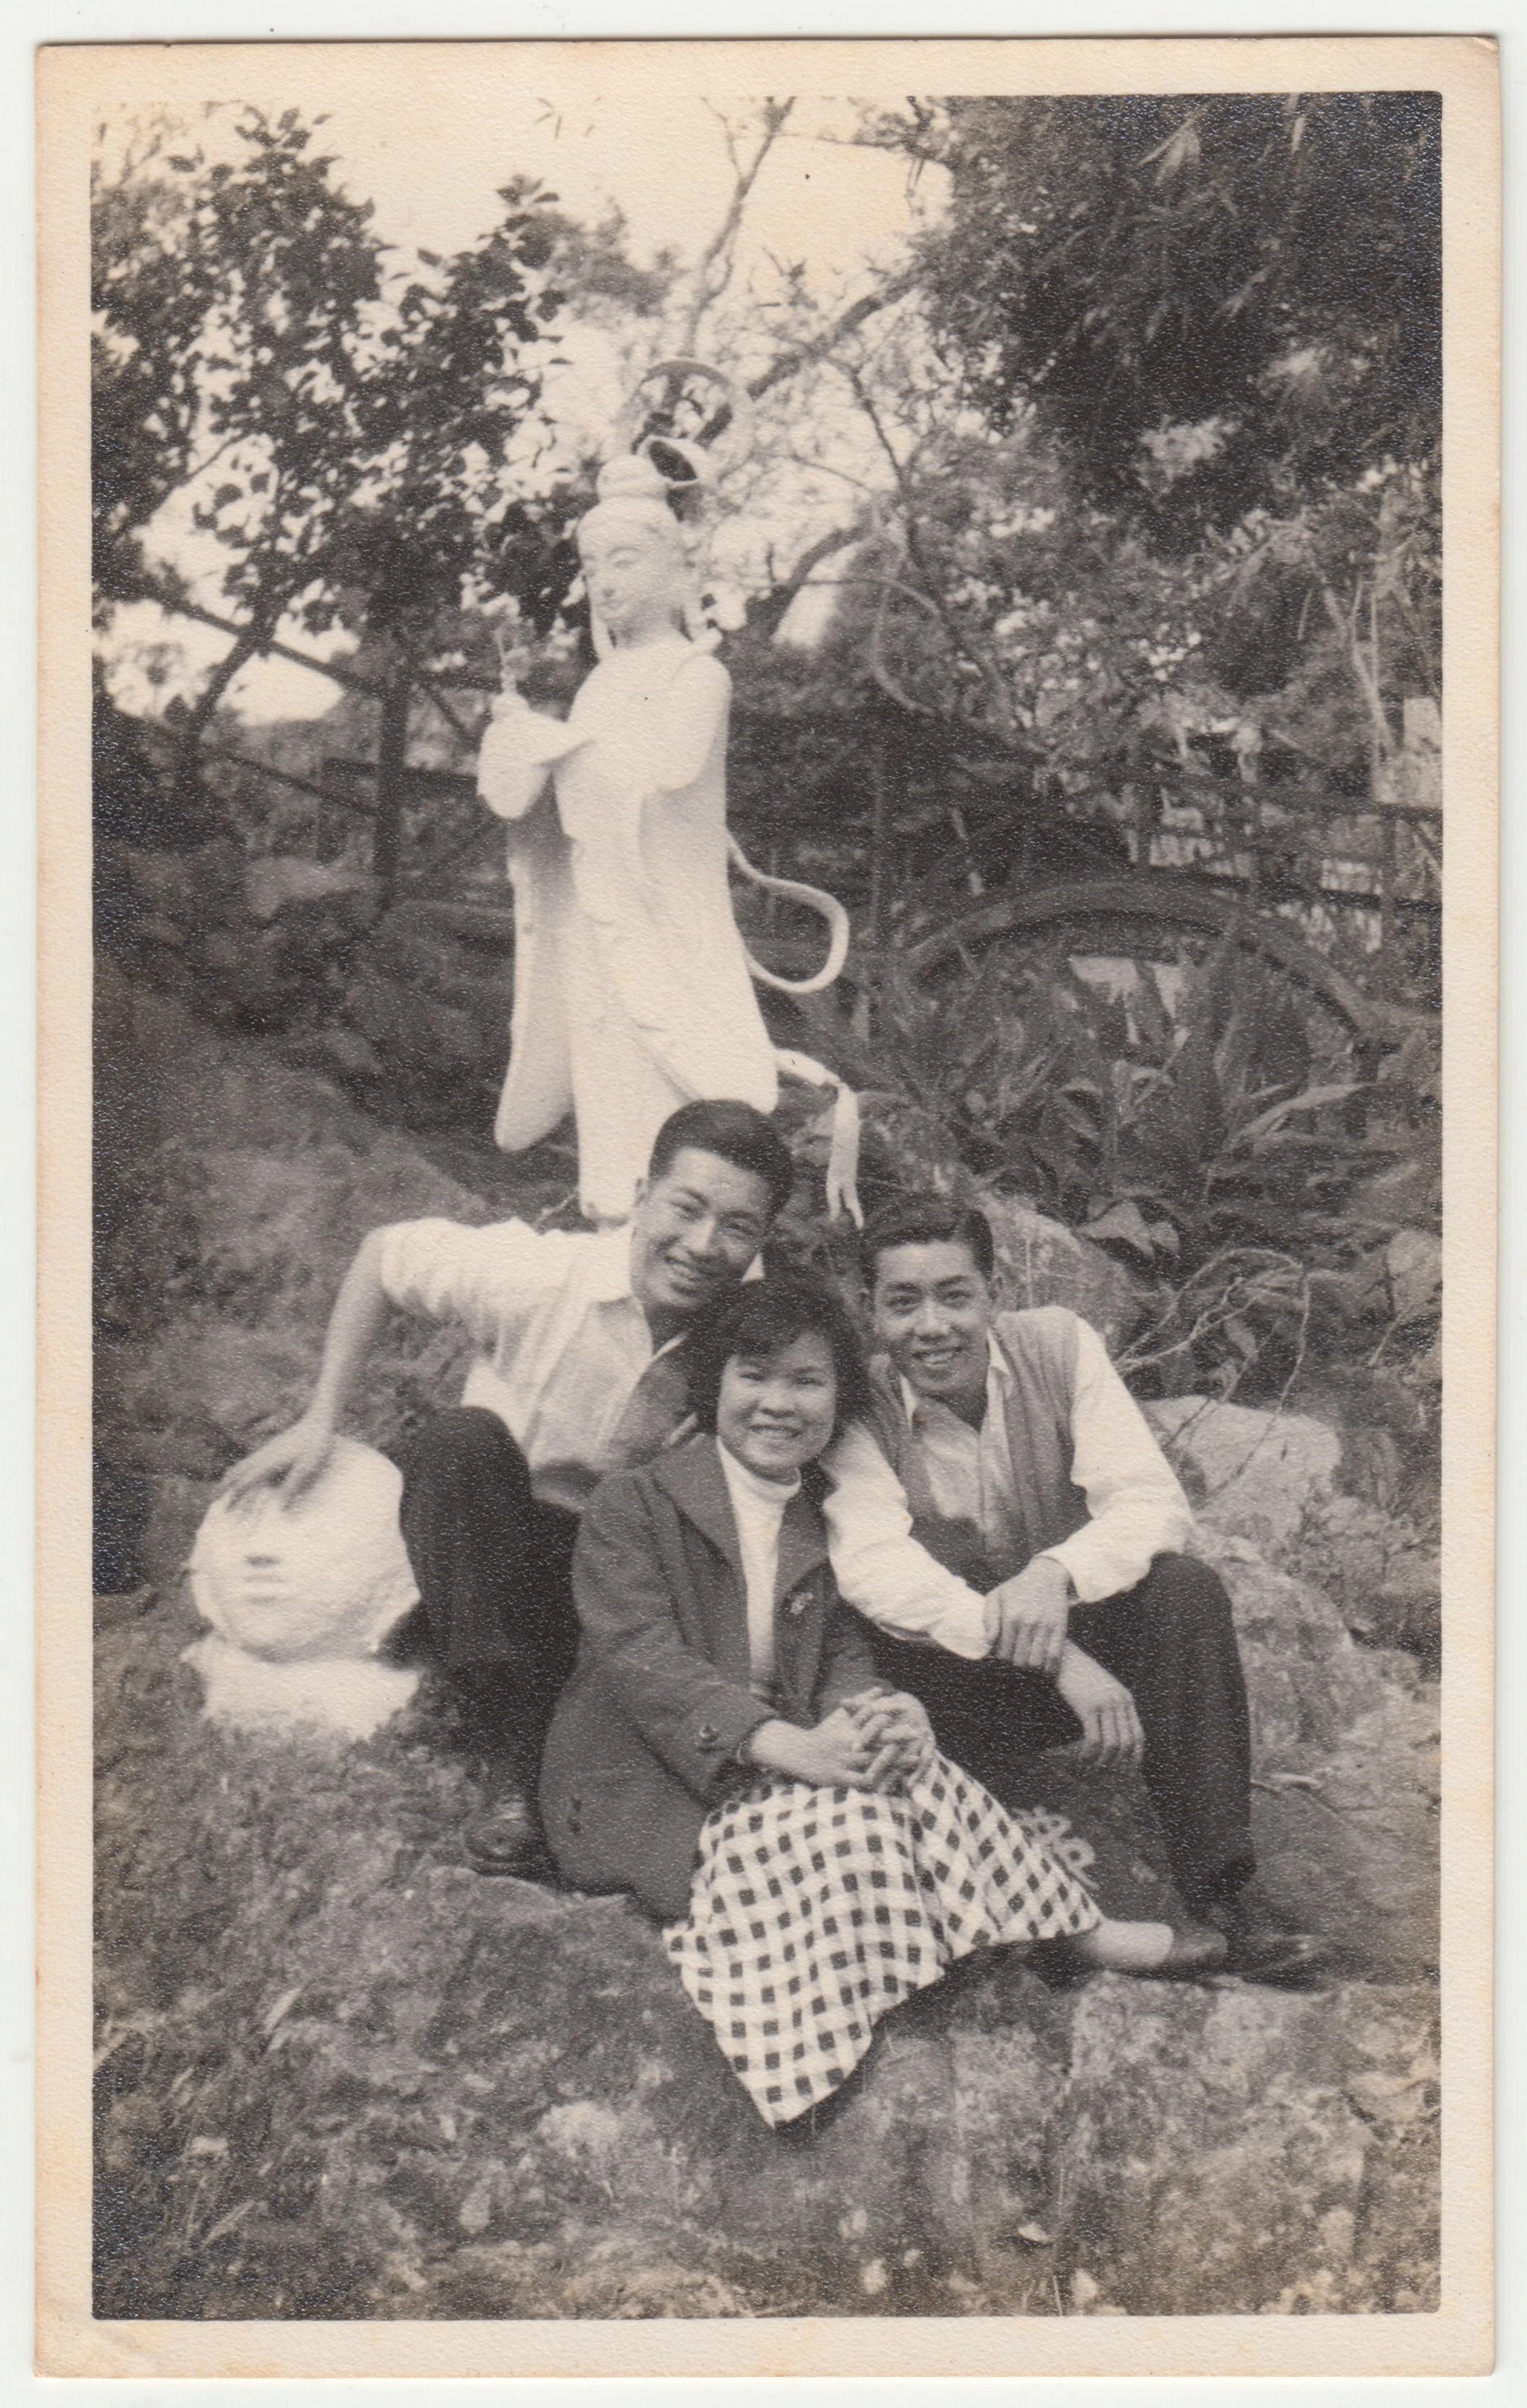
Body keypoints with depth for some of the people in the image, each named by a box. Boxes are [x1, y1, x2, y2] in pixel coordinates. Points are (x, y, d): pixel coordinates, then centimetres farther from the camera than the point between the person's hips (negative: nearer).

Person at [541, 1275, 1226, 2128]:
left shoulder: (828, 1520, 14)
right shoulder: (632, 1506, -5)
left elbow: (846, 1656, 5)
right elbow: (645, 1665, -17)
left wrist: (869, 1716, -22)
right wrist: (792, 1747, -31)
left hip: (780, 1765, 6)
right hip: (647, 1794, -5)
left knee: (894, 1761, -27)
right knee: (842, 1810, -30)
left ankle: (1081, 1931, -21)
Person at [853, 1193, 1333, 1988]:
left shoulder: (1056, 1346, -9)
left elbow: (1156, 1505, -18)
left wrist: (1057, 1573, -41)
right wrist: (1060, 1661, -39)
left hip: (1080, 1635, 2)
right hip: (957, 1674, -1)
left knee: (1185, 1592, -26)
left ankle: (1223, 1892, -22)